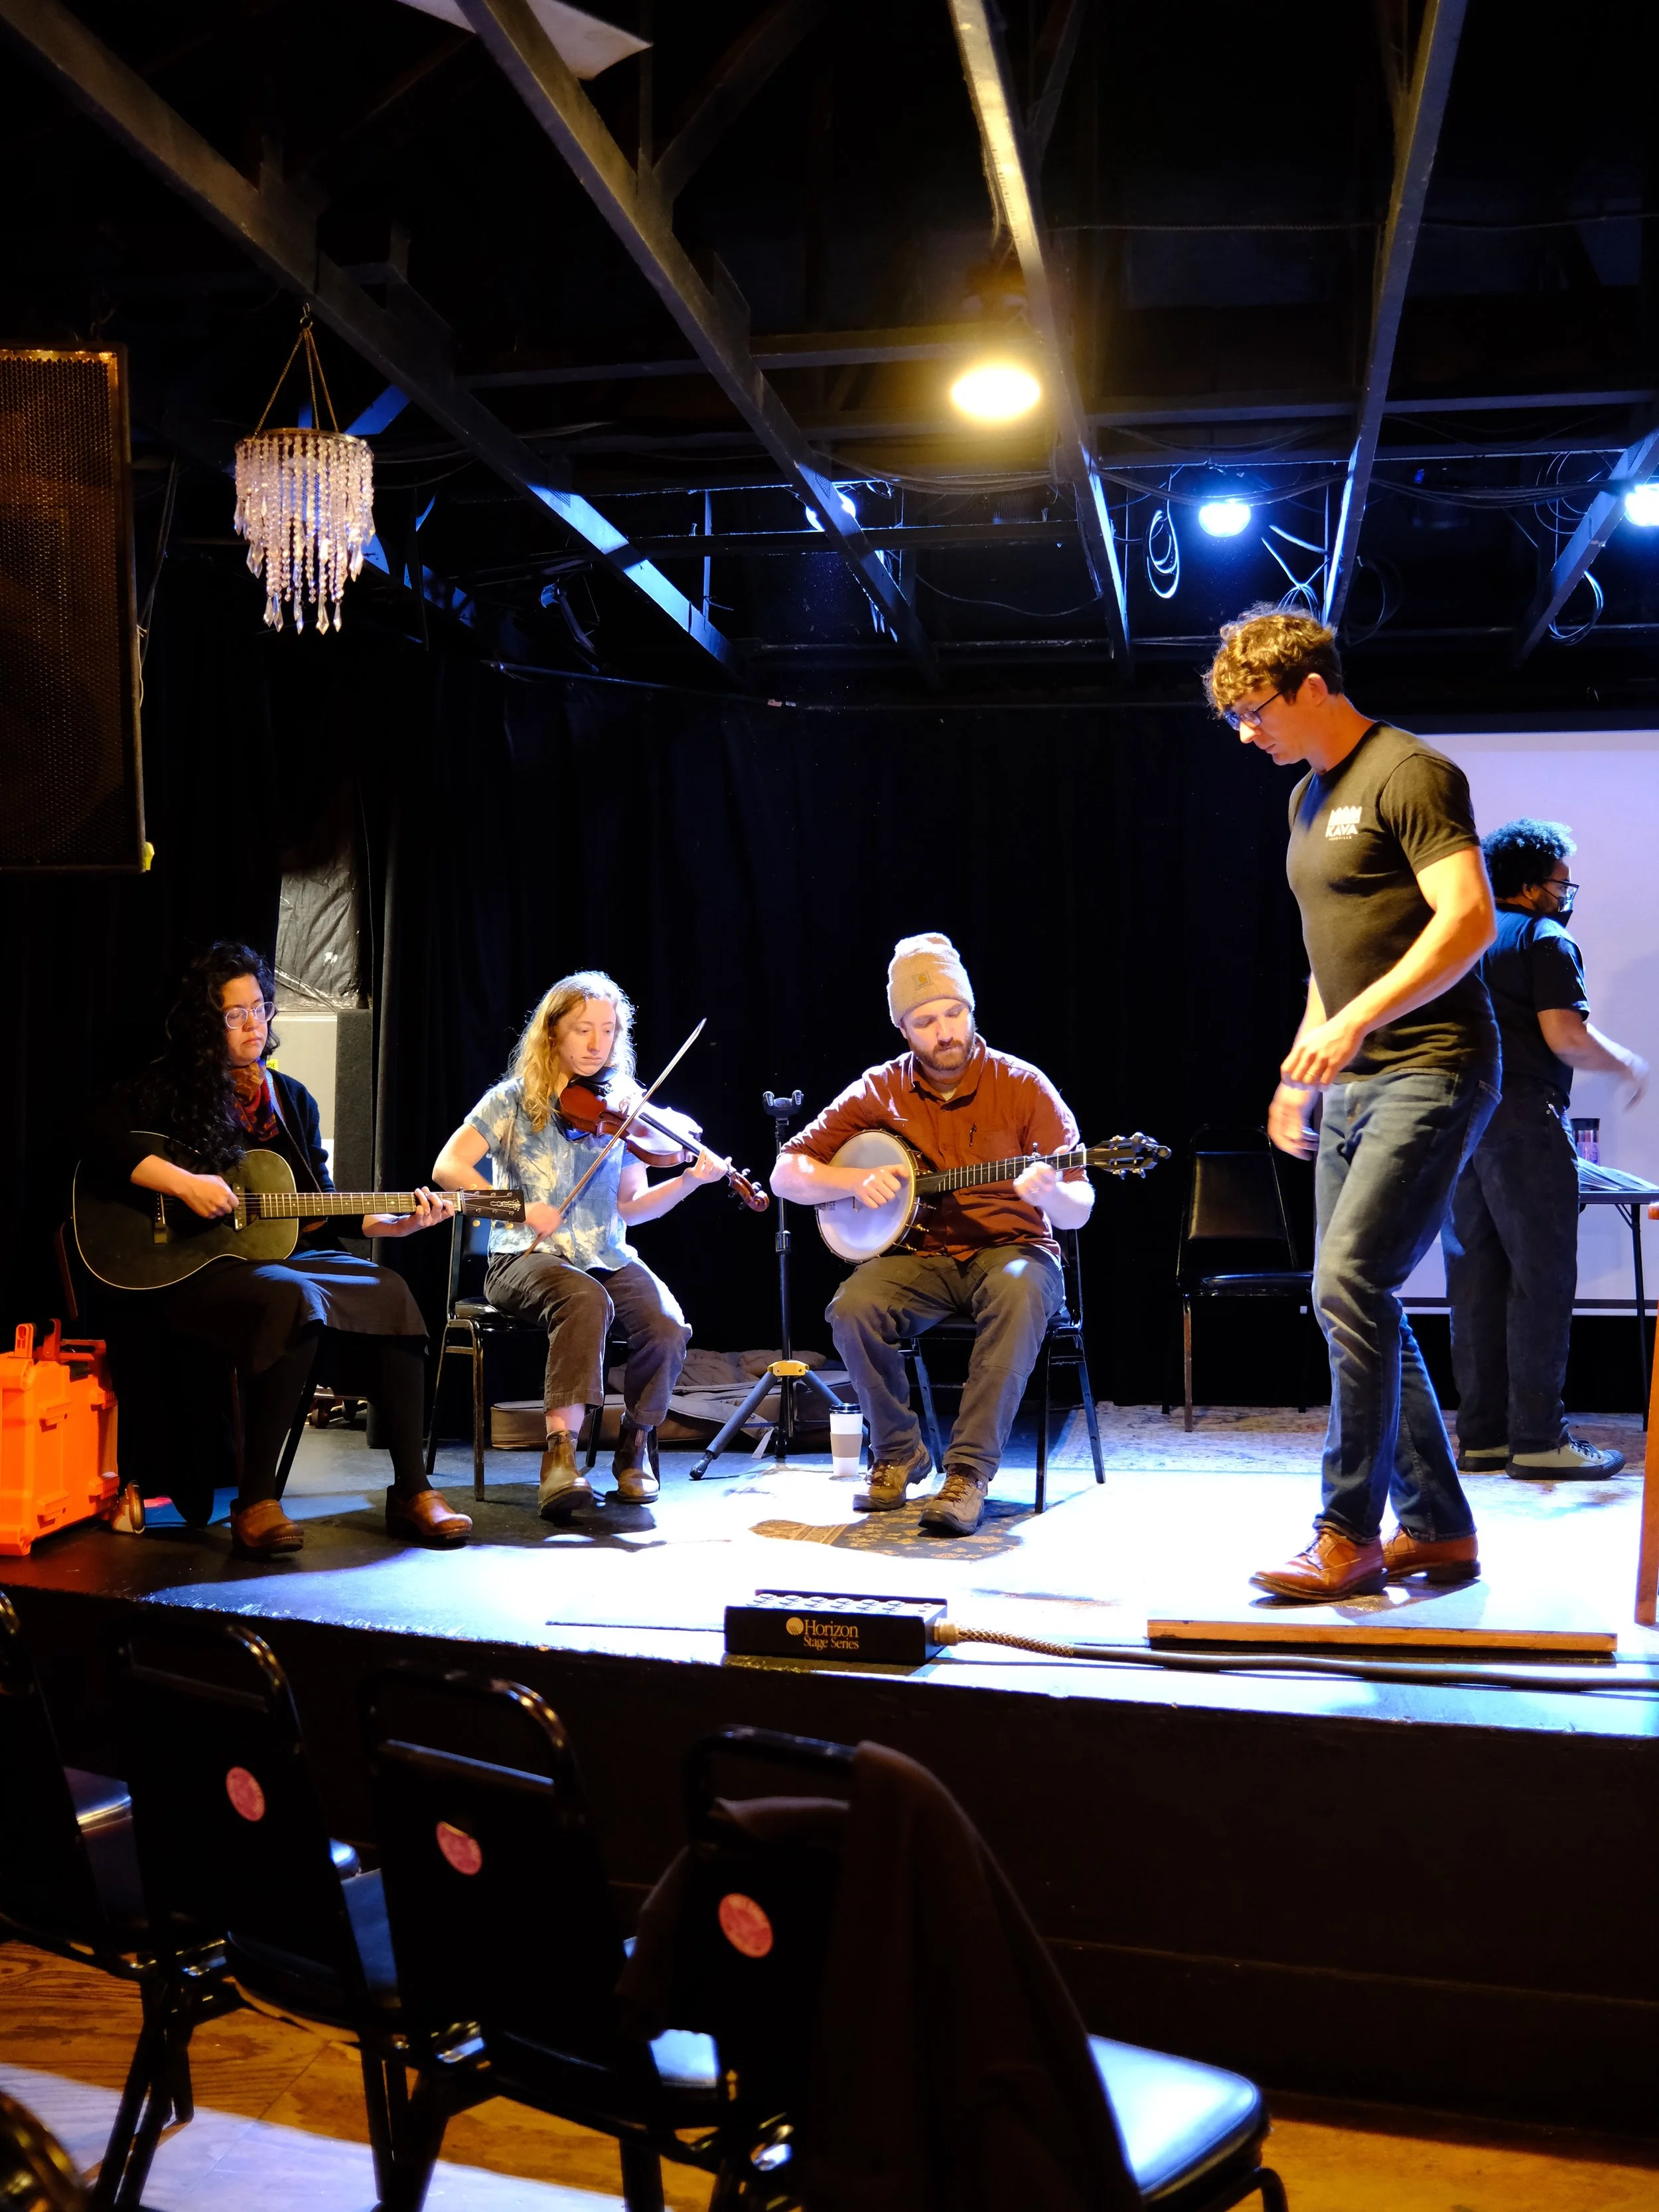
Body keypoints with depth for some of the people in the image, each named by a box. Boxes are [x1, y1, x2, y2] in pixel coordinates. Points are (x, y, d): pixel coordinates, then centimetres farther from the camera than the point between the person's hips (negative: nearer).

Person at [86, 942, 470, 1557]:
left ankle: (411, 1493, -18)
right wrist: (184, 1184, -23)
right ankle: (255, 1502, -30)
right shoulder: (171, 1089, 4)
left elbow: (321, 1207, 17)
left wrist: (392, 1223, 2)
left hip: (283, 1253, 6)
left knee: (390, 1294, -20)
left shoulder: (292, 1100, 19)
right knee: (296, 1301, -37)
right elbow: (104, 1139, -14)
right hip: (189, 1268, -6)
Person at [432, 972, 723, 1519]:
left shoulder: (623, 1107, 9)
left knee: (667, 1328, -27)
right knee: (587, 1301, -38)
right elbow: (448, 1168, -7)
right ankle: (560, 1458, -35)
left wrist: (688, 1181, -9)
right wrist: (516, 1207, -19)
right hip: (527, 1259, -3)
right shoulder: (514, 1100, 1)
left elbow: (630, 1206, 9)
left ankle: (635, 1443, -1)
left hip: (607, 1257, 3)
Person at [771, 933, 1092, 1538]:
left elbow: (1078, 1212, -6)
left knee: (1021, 1293, -37)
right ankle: (899, 1453, -4)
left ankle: (969, 1471, -30)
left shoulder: (1022, 1086, -4)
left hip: (1011, 1251, -2)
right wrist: (854, 1180, -15)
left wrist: (1051, 1192, -31)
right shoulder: (879, 1091, 2)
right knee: (853, 1307, -28)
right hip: (920, 1256, 2)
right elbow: (786, 1174, 4)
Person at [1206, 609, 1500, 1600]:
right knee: (1357, 1302, 8)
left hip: (1429, 1071, -10)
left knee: (1349, 1283, -17)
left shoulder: (1409, 774, -9)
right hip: (1352, 1083, 10)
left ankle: (1349, 1535, -8)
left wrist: (1356, 1020, -26)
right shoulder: (1310, 797, 18)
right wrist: (1302, 1067, 21)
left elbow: (1469, 920, -20)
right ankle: (1438, 1528, 17)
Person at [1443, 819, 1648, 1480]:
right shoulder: (1546, 941, -6)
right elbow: (1565, 1036, -14)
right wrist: (1629, 1065, 1)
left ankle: (1481, 1434, 10)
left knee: (1474, 1277, 8)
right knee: (1541, 1278, -4)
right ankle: (1537, 1438, -5)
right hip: (1522, 1121, -8)